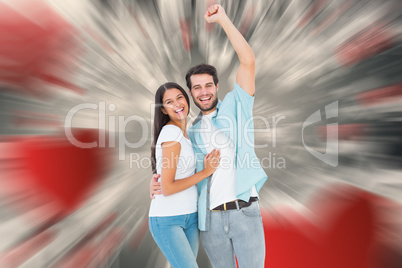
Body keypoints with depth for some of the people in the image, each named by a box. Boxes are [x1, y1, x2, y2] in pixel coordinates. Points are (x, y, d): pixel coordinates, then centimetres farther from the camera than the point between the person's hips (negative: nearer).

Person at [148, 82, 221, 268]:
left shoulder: (182, 131, 10)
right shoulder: (172, 133, -17)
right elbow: (167, 188, -20)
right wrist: (206, 172, -14)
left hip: (190, 216, 8)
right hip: (167, 220, -8)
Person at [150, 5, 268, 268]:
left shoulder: (235, 106, 3)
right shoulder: (193, 131, 12)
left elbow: (248, 61, -8)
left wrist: (222, 18, -6)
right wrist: (158, 180, -3)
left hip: (245, 211, -3)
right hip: (211, 217, 4)